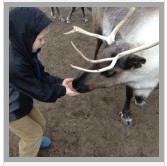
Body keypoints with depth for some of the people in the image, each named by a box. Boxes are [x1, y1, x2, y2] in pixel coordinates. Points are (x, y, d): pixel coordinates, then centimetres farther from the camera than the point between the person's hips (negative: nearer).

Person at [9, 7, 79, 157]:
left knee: (40, 123, 25)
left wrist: (60, 81, -13)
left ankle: (32, 140, 58)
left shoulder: (23, 51, -13)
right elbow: (39, 91, -29)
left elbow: (40, 76, -2)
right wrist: (62, 91, -19)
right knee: (34, 133, 10)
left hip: (21, 101, 8)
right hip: (12, 110, -8)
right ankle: (27, 156, 40)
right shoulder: (15, 65, -41)